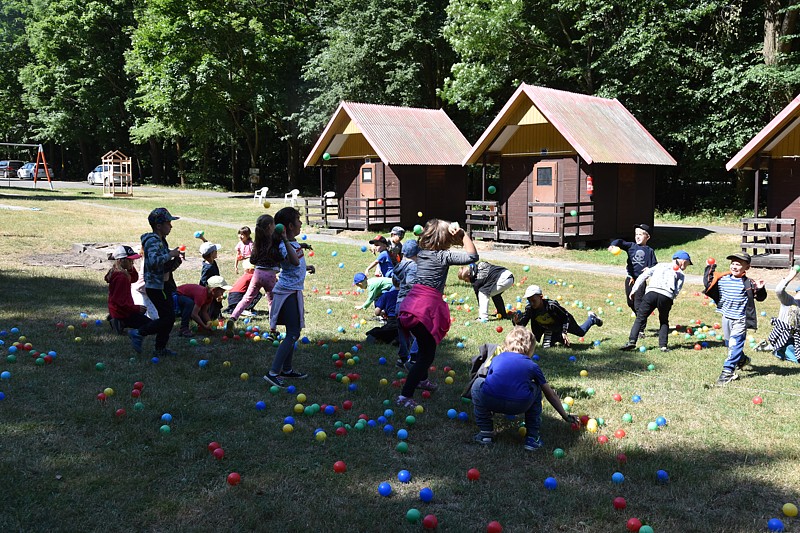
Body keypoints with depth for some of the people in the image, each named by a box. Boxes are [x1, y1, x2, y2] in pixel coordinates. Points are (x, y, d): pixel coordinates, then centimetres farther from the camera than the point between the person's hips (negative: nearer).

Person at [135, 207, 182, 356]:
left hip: (163, 285, 10)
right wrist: (170, 254, -23)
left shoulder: (161, 241, 16)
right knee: (168, 318, -9)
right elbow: (154, 261, -34)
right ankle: (138, 333, 1)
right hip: (156, 287, -10)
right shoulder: (153, 241, -15)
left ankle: (161, 349, 21)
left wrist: (175, 261, 3)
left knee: (168, 318, 12)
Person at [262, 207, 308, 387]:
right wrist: (285, 241, -45)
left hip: (294, 291, 10)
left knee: (293, 332, 16)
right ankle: (273, 372, -17)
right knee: (293, 334, -13)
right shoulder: (284, 246, -20)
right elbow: (294, 261, -40)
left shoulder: (294, 242, 10)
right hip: (288, 292, -10)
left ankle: (286, 369, 25)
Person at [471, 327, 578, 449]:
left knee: (478, 384, 33)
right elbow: (551, 394, 35)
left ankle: (486, 432, 25)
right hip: (519, 406, 0)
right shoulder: (532, 366, 27)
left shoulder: (496, 358, 30)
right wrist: (566, 416, 48)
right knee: (536, 389, 32)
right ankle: (532, 436, 26)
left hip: (490, 401, 0)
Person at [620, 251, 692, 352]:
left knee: (640, 318, 5)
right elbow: (676, 291, 6)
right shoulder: (680, 274, 21)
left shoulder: (660, 265, 28)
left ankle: (632, 341, -8)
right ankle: (663, 345, 10)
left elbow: (644, 275, 17)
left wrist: (634, 289, 16)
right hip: (667, 297, -1)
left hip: (651, 292, 1)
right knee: (664, 321, 20)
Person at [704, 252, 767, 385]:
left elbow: (760, 298, -8)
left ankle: (728, 371, -11)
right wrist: (709, 270, 4)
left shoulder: (748, 284, -12)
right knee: (729, 343, 21)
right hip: (726, 317, 6)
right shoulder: (722, 280, 0)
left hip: (740, 320, -6)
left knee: (734, 344, -12)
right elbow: (709, 284, 10)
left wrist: (760, 289, -27)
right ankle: (742, 360, 47)